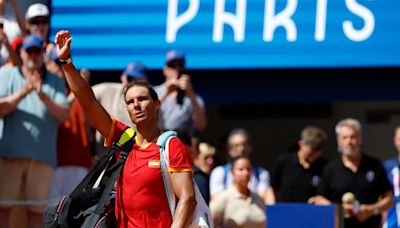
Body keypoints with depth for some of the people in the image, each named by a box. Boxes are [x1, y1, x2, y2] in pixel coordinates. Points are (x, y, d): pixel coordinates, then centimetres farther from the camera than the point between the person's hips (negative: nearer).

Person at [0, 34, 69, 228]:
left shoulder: (55, 82, 13)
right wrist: (23, 92, -17)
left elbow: (65, 115, -1)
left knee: (38, 209, 2)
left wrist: (43, 96, -17)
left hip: (43, 156, 2)